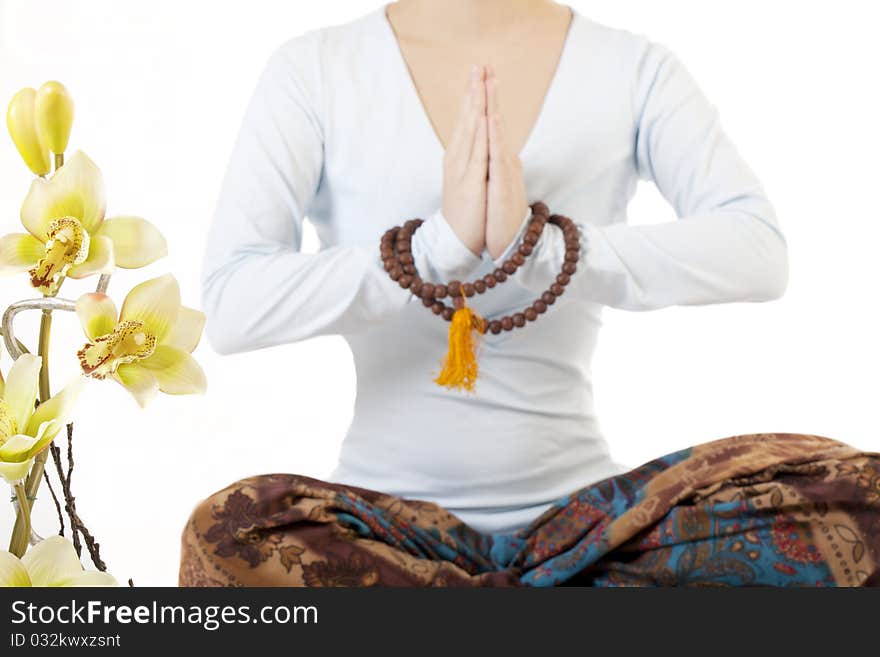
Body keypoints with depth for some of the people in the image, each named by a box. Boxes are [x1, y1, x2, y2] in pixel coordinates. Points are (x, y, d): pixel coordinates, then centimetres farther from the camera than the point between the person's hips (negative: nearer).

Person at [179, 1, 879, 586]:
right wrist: (441, 244, -22)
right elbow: (231, 307, -12)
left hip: (578, 512, 1)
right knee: (231, 535, -33)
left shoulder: (633, 67, 1)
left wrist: (541, 245, -26)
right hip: (388, 518, -1)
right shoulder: (315, 69, -1)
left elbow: (759, 252, -14)